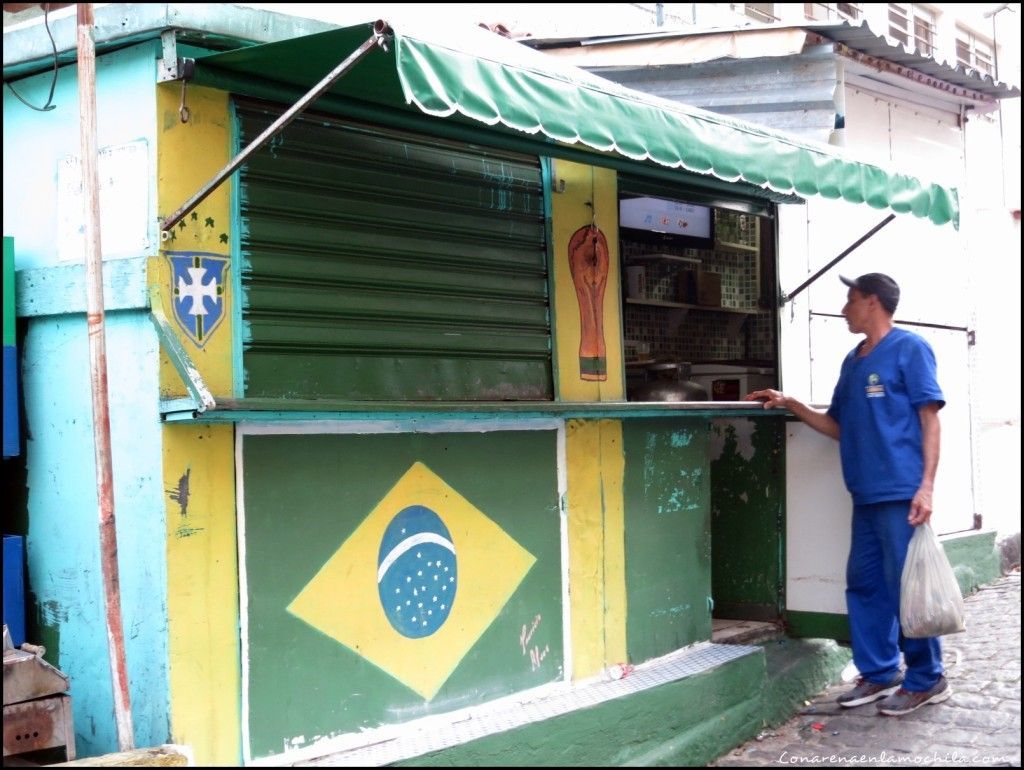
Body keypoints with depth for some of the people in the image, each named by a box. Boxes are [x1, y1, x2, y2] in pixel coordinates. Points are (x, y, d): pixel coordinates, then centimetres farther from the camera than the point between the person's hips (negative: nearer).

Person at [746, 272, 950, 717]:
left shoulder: (909, 349, -3)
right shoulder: (852, 362, 18)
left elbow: (929, 419, -8)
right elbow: (839, 427, 22)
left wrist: (926, 486, -16)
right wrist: (791, 405, 11)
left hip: (901, 493, -8)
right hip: (866, 495, 8)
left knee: (907, 586, -3)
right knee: (864, 584, 9)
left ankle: (926, 680, 9)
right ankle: (878, 673, 19)